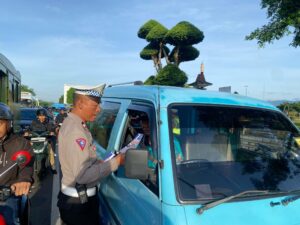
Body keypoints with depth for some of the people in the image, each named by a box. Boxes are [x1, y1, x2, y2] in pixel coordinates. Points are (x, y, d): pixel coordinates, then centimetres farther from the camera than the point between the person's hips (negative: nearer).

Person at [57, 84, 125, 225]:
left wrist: (100, 162, 0)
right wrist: (114, 163, -22)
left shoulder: (71, 123, 6)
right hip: (79, 202, -9)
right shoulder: (76, 131, -25)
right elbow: (83, 175, -29)